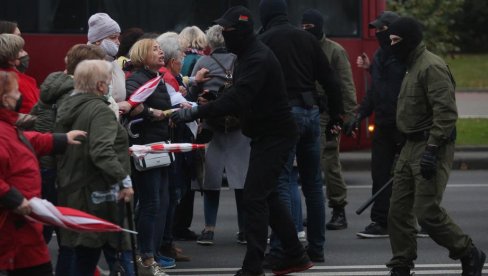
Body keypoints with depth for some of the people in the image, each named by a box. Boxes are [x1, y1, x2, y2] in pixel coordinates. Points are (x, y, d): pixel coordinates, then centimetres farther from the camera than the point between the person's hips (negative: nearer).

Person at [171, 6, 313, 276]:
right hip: (266, 134, 11)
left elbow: (237, 99, -33)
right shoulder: (249, 55, 11)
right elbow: (238, 95, 19)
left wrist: (196, 112, -36)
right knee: (268, 197, 15)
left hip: (274, 136, -11)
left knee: (254, 197, -12)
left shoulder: (258, 59, -22)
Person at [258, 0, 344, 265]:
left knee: (280, 182, -6)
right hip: (311, 112, 5)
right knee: (313, 183, 13)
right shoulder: (307, 38, 10)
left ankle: (279, 251, -12)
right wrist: (336, 115, 15)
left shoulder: (262, 42, -3)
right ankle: (316, 247, 18)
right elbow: (330, 81, 9)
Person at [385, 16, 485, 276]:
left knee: (428, 212, -11)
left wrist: (432, 150, -26)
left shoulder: (432, 67, -16)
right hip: (411, 147, 10)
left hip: (431, 148, -10)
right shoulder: (413, 67, 18)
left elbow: (446, 112, -23)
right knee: (398, 211, 6)